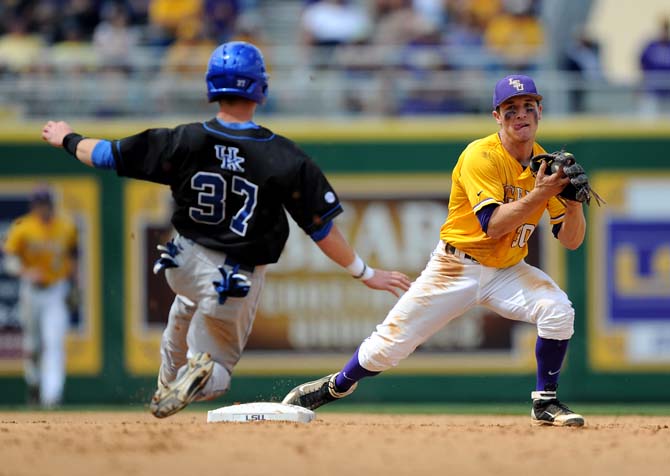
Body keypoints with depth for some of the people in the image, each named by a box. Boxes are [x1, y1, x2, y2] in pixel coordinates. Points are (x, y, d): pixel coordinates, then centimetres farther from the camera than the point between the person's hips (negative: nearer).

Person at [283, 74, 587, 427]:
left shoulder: (547, 165, -1)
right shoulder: (481, 156, -16)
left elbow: (571, 240, -2)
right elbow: (492, 225, -27)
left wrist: (574, 199, -20)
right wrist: (538, 195, -33)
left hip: (506, 272, 4)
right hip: (456, 268, -4)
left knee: (558, 309, -25)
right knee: (388, 346, -3)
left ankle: (545, 403, -6)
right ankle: (337, 386, 28)